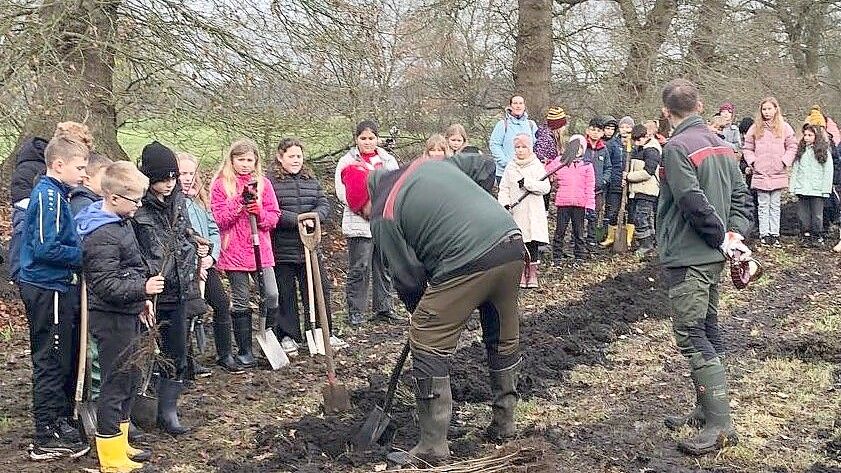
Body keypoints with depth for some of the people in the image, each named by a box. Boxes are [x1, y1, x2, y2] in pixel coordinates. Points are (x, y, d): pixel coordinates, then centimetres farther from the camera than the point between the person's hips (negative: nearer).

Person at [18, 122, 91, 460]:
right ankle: (47, 439, 6)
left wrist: (82, 251, 6)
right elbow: (46, 249, -24)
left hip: (57, 287, 10)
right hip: (48, 289, -10)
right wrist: (85, 255, -14)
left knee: (66, 360, 18)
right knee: (51, 363, -2)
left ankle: (59, 422, 31)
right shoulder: (48, 196, -17)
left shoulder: (54, 194, 12)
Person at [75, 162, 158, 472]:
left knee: (130, 379, 18)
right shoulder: (102, 237, -22)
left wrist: (141, 300, 22)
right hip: (111, 319, -10)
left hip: (126, 315, 10)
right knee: (115, 383, -2)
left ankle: (119, 444, 31)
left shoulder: (120, 222, 10)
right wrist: (143, 289, -31)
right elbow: (106, 285, -25)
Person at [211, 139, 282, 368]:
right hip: (234, 252, -2)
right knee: (241, 303, 5)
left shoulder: (263, 183, 8)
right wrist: (240, 203, -19)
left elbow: (274, 217, 6)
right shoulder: (220, 185, -1)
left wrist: (259, 211, -14)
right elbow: (219, 219, -8)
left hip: (261, 251, 2)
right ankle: (245, 350, 14)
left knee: (272, 296, -3)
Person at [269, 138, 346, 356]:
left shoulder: (312, 180, 12)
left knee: (320, 291, 8)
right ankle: (288, 336, 18)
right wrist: (297, 220, -22)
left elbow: (325, 205, 4)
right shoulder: (270, 182, -5)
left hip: (310, 248, 5)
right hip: (282, 252, -4)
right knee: (285, 295, 6)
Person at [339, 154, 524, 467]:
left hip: (467, 264, -8)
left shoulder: (383, 217, 2)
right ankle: (504, 423, 38)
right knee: (504, 338, 23)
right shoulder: (430, 164, 21)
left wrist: (417, 311, 23)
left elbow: (407, 277, 5)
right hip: (513, 244, 8)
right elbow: (482, 164, 29)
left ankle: (433, 447, 8)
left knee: (428, 347, 4)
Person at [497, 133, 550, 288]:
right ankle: (521, 275, 12)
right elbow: (504, 189, 9)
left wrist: (527, 183, -18)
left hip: (533, 213, -2)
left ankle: (532, 275, 8)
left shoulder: (537, 166, 0)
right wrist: (505, 203, -8)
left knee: (533, 245, -1)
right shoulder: (510, 168, 9)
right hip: (516, 213, 2)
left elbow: (546, 187, -10)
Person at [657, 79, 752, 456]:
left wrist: (723, 237, -11)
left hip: (686, 258, -9)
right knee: (707, 330, 16)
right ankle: (707, 410, 25)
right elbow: (740, 194, 9)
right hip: (712, 257, 9)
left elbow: (694, 203, -21)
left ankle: (720, 425, -10)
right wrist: (735, 233, -2)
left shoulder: (677, 147, -15)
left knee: (691, 337, -8)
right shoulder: (720, 144, 11)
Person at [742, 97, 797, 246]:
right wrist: (752, 162, -4)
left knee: (775, 206, 6)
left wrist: (784, 161, -6)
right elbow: (747, 148, 10)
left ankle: (775, 234, 10)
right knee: (763, 206, 3)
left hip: (778, 173, 0)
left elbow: (792, 147, 5)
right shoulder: (755, 128, 5)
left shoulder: (784, 127, 3)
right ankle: (764, 234, 7)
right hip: (760, 173, 0)